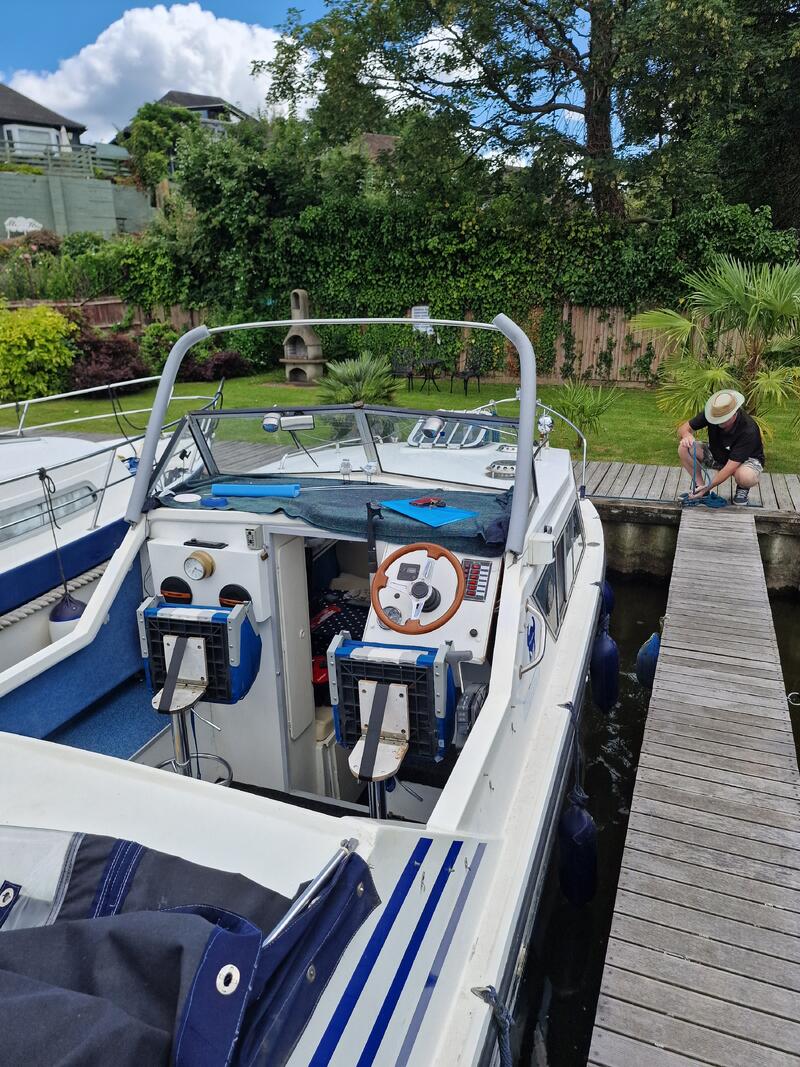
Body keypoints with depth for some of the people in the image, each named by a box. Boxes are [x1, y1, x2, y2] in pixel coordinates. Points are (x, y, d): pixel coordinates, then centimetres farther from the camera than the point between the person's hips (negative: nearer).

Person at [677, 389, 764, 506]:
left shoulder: (748, 431, -35)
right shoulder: (712, 413, -21)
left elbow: (731, 467, -36)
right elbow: (683, 428, -12)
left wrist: (708, 487, -39)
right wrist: (687, 435, -38)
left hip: (746, 460, -4)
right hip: (717, 455, 5)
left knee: (745, 477, -42)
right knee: (684, 449, -22)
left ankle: (742, 488, -2)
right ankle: (699, 486, -3)